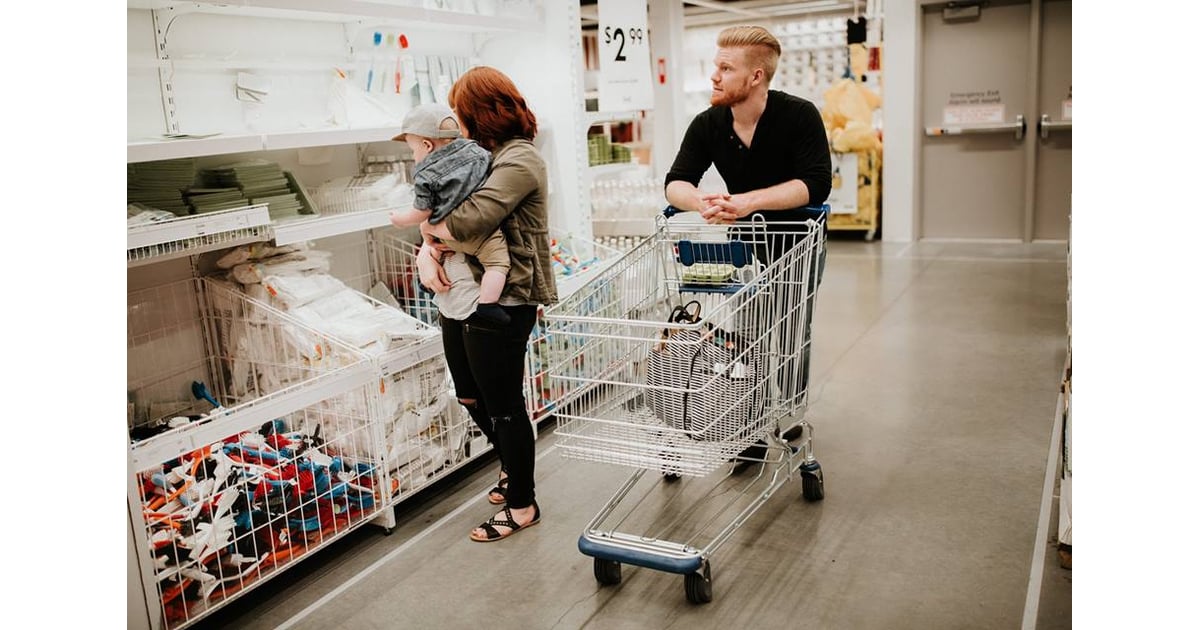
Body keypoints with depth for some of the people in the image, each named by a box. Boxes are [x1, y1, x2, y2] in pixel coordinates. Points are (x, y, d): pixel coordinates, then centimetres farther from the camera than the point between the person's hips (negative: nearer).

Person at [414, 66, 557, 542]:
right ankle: (512, 467, 45)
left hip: (502, 303, -9)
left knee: (503, 405, 4)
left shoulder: (518, 161, -16)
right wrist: (425, 253, -10)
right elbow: (439, 215, 10)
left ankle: (521, 505, 22)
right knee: (470, 395, 21)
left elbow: (470, 221, -28)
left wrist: (429, 225, -9)